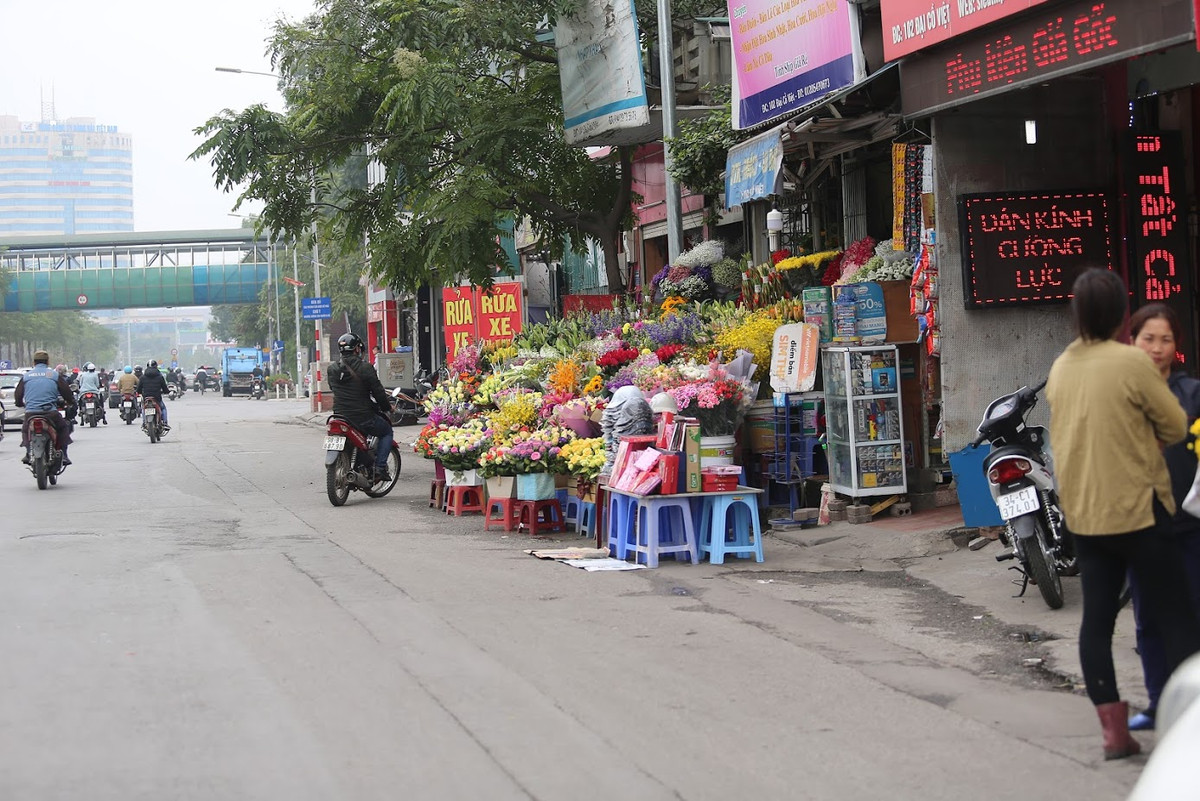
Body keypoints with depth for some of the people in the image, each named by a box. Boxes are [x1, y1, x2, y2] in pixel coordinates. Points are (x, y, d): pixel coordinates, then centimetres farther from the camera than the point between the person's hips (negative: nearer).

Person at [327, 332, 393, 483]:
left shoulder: (332, 369, 3)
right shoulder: (365, 368, -13)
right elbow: (378, 392, -9)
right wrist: (387, 407, 10)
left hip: (340, 414, 6)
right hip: (363, 417, -6)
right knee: (387, 431, 18)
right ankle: (379, 469, 5)